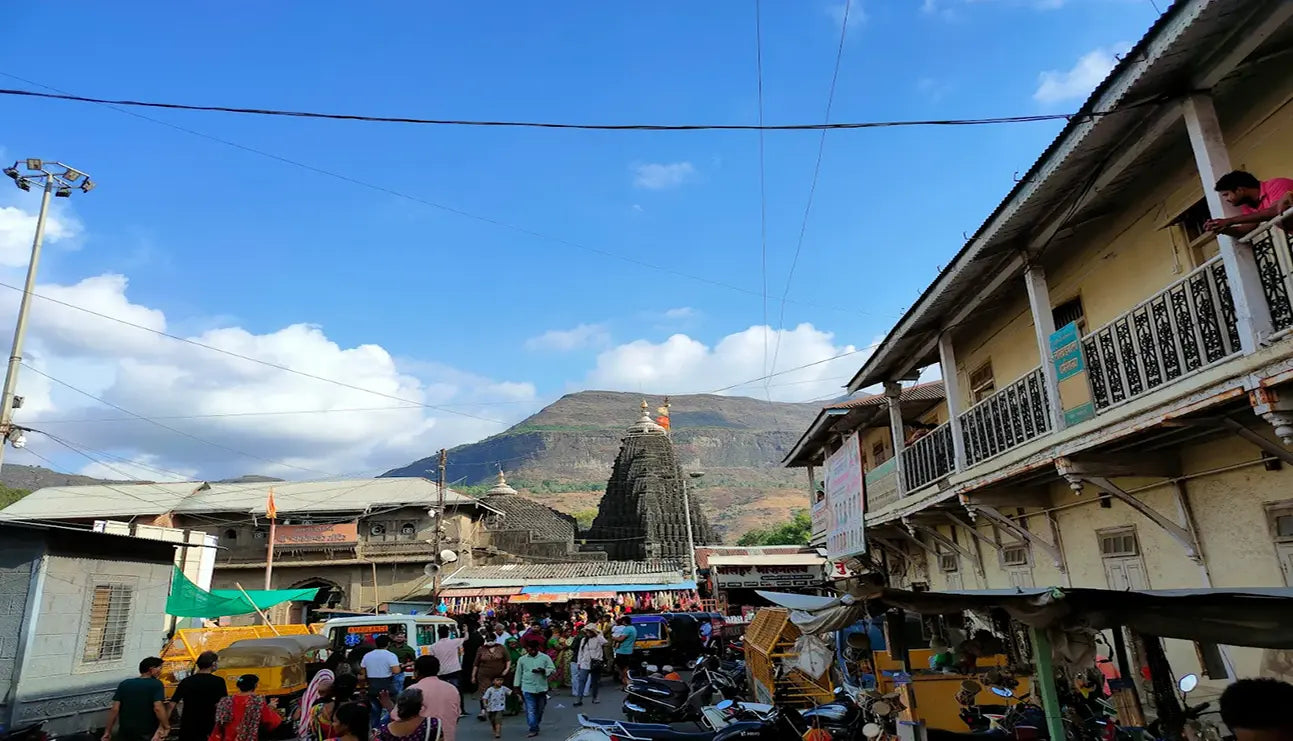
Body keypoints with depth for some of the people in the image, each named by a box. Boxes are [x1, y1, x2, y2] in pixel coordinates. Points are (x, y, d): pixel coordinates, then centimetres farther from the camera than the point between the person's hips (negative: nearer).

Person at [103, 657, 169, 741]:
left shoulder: (124, 684, 3)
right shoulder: (156, 684, -11)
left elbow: (114, 709, 0)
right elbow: (158, 708, -21)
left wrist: (107, 731, 7)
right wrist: (167, 727, -12)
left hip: (125, 732, 4)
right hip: (147, 733, -4)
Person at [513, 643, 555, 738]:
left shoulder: (545, 657, 1)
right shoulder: (522, 660, 4)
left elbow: (553, 670, -1)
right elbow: (519, 674, 10)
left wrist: (543, 670, -18)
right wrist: (518, 687, 9)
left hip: (541, 688, 1)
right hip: (528, 689, -1)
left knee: (539, 710, 13)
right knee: (530, 710, -7)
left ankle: (536, 726, 32)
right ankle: (533, 729, -1)